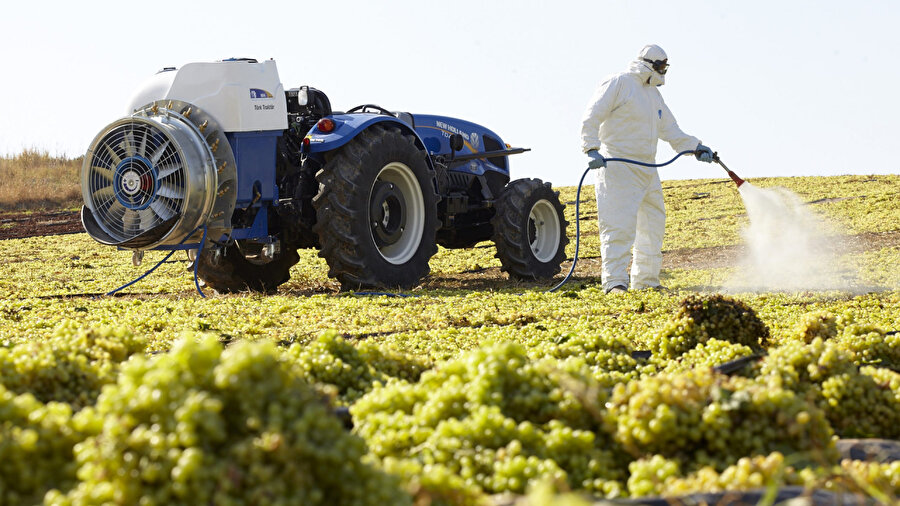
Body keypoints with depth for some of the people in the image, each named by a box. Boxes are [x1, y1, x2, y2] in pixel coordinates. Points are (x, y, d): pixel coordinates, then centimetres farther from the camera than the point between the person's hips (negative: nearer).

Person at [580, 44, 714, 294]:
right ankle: (615, 281, -16)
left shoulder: (653, 94, 20)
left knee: (653, 223, 13)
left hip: (647, 169, 9)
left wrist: (696, 147, 12)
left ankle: (645, 280, 22)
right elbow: (592, 117, -13)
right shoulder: (618, 83, -7)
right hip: (618, 167, -9)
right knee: (620, 224, -15)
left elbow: (670, 130, 23)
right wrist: (592, 149, -25)